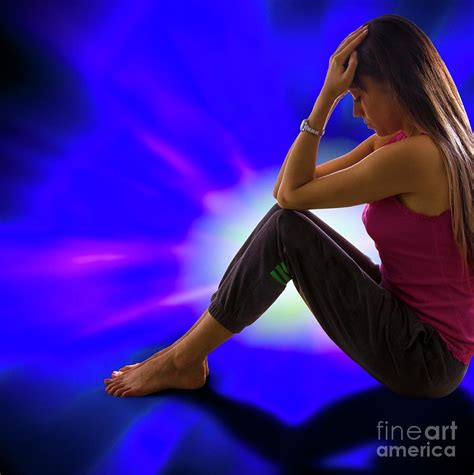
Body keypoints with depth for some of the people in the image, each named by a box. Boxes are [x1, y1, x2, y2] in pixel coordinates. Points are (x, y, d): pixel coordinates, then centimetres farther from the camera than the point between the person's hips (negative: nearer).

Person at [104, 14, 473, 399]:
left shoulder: (412, 154, -25)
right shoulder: (402, 141, 5)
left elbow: (291, 193, -18)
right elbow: (289, 186, 0)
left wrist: (329, 95, -17)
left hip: (424, 361, -9)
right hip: (416, 328, 9)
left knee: (287, 227, -20)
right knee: (285, 221, -1)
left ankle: (184, 360, -5)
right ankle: (188, 348, 3)